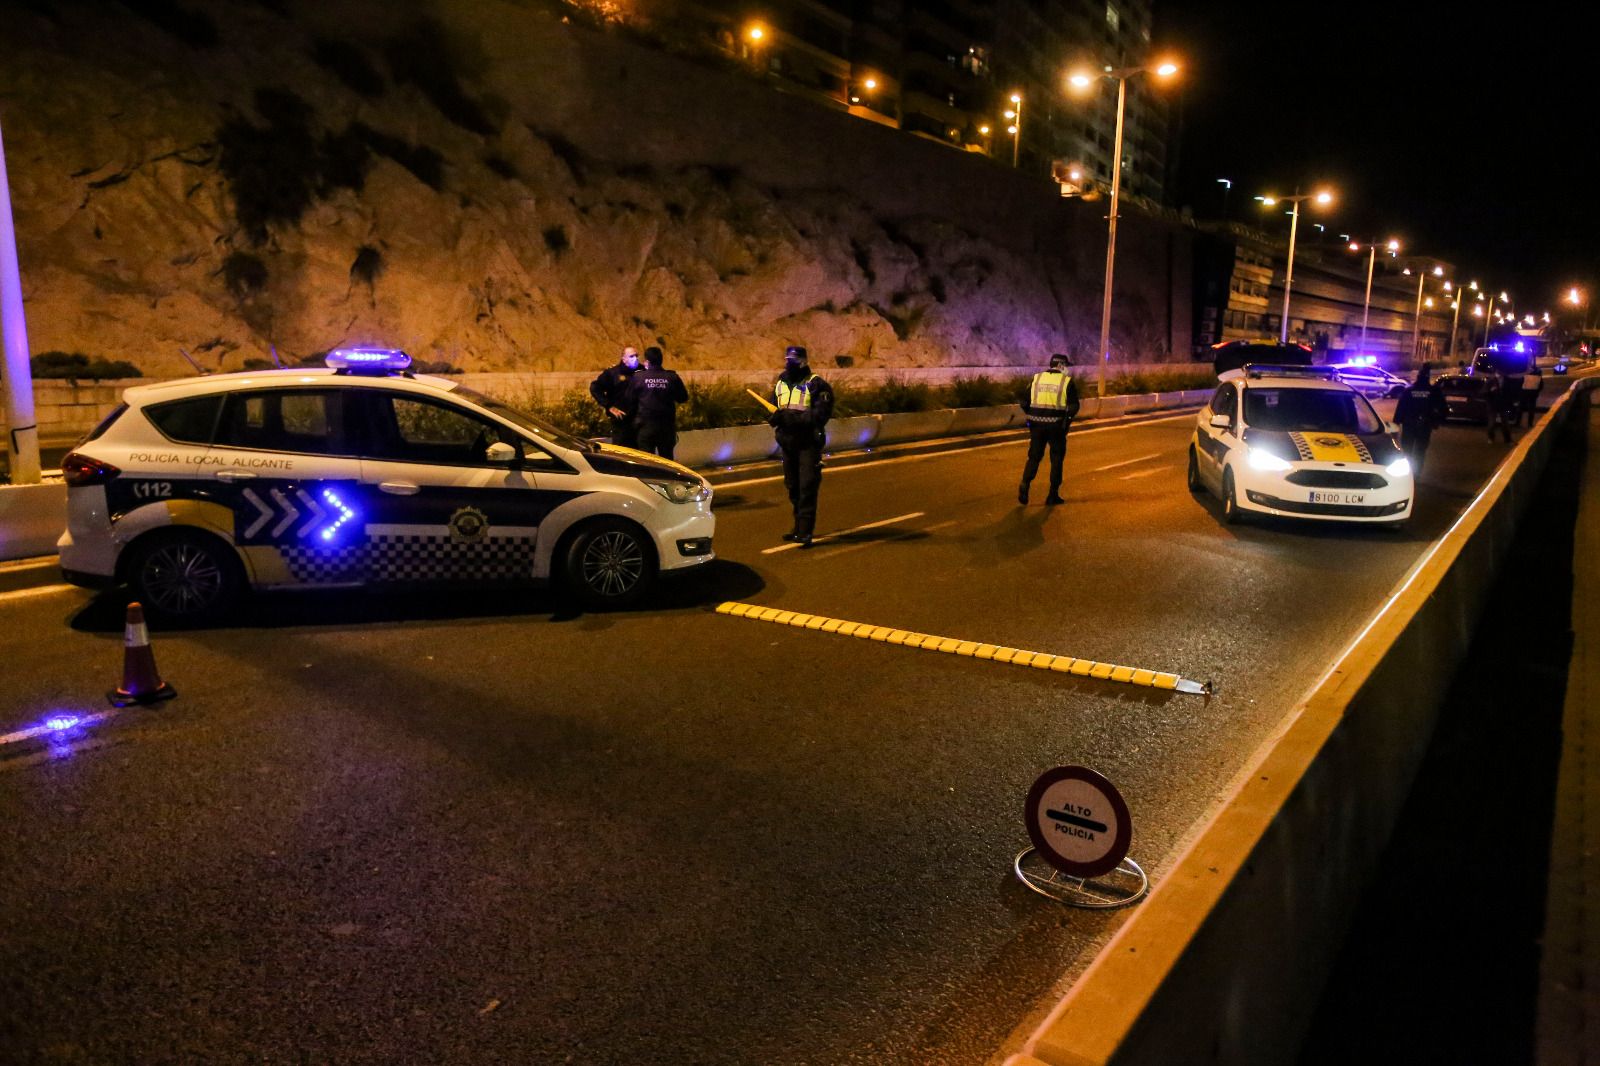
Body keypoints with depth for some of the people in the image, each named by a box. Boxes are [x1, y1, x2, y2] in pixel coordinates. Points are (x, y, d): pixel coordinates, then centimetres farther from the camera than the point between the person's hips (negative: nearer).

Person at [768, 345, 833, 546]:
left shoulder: (816, 385, -10)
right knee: (793, 487, 14)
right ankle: (799, 527, 27)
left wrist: (795, 417, -28)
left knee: (807, 488, -9)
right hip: (788, 443, 7)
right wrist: (775, 416, -13)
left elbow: (821, 414, -19)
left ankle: (805, 532, -7)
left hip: (809, 444, -7)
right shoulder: (780, 384, 11)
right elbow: (772, 411, 11)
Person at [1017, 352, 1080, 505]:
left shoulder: (1036, 378, 6)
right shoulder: (1067, 382, -3)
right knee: (1056, 459, 9)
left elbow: (1024, 402, 5)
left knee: (1034, 457, 12)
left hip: (1037, 424, 3)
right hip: (1057, 425, -2)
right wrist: (1067, 419, 7)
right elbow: (1074, 406, -8)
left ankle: (1025, 483, -10)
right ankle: (1053, 495, 11)